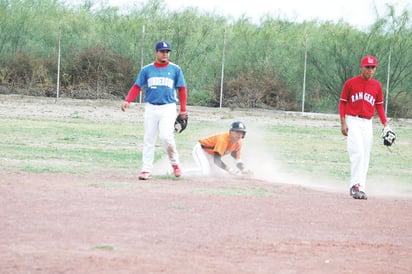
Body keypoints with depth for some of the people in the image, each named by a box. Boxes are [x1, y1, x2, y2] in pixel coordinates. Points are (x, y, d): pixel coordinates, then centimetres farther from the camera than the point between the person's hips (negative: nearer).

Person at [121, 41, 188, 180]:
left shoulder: (175, 69, 4)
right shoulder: (146, 70, 6)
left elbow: (182, 89, 6)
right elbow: (137, 87, 3)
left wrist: (183, 109, 0)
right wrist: (127, 101, -13)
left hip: (168, 108, -2)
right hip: (151, 108, 2)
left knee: (166, 136, -18)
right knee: (148, 140, 2)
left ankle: (175, 163, 5)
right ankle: (146, 170, 5)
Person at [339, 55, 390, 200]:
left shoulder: (377, 85, 9)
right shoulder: (350, 83, -1)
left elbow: (379, 105, 14)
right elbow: (342, 102, 3)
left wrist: (385, 123, 4)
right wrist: (343, 122, -6)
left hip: (367, 123, 4)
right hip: (352, 121, -4)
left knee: (365, 157, 3)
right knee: (358, 152, -18)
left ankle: (360, 188, 9)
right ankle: (356, 185, -17)